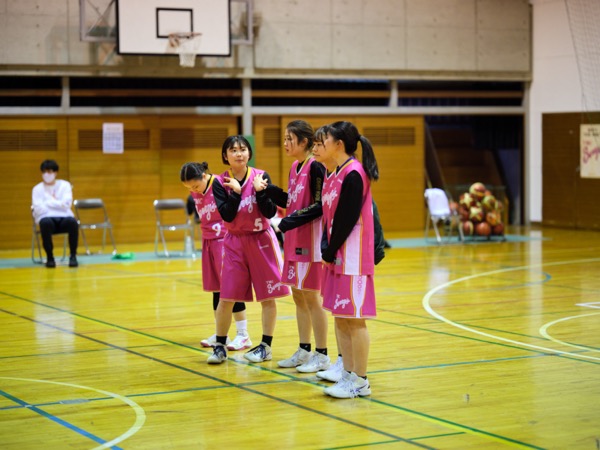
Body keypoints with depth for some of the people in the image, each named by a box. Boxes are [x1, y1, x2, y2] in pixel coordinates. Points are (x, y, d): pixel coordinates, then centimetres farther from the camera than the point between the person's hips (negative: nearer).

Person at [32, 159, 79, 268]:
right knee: (45, 223, -38)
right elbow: (38, 209, -8)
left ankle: (73, 256, -22)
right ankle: (50, 257, -23)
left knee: (72, 221, -35)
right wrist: (57, 203, -5)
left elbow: (66, 204, -7)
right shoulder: (37, 189, 5)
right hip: (47, 218, -1)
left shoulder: (65, 185, 7)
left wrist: (48, 202, -4)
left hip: (64, 218, 1)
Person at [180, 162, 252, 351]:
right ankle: (220, 334, 20)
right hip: (209, 241, 7)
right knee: (216, 288, 11)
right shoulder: (195, 193, 5)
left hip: (225, 240, -7)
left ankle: (243, 335, 0)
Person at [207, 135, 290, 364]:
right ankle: (220, 346, 13)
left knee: (267, 296, 3)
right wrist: (236, 191, -23)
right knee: (226, 297, 0)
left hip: (261, 241, -1)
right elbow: (227, 215, -12)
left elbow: (270, 212, -9)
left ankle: (266, 346, 14)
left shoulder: (261, 177, -5)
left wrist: (259, 190, -22)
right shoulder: (220, 182, -3)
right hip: (234, 243, 1)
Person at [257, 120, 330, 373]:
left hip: (310, 238, -9)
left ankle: (322, 355, 7)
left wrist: (290, 222, -21)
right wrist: (269, 190, 3)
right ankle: (304, 351, 22)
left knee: (310, 296, -2)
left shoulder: (315, 167, -15)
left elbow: (318, 206, -18)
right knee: (297, 295, 13)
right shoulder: (295, 167, 12)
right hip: (294, 239, 9)